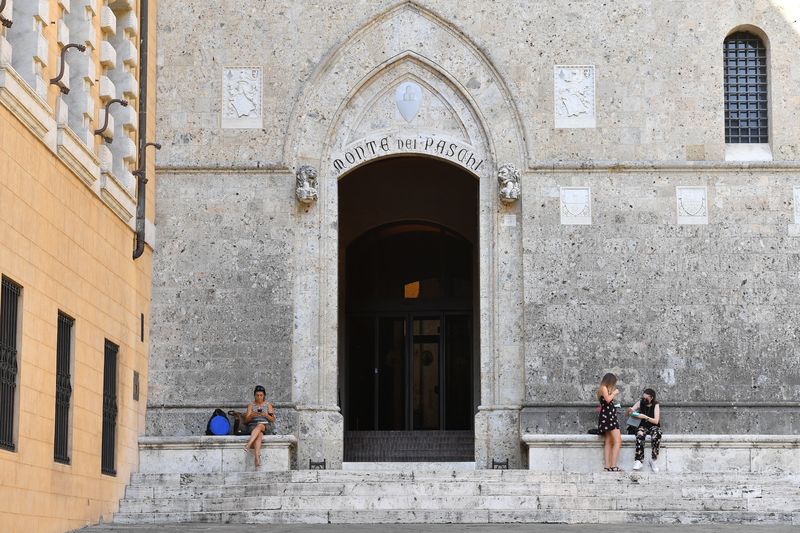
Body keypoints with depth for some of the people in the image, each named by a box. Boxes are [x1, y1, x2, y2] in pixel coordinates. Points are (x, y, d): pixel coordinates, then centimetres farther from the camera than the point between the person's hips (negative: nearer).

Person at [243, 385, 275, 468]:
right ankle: (257, 457, -56)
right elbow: (246, 420, 8)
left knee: (260, 425, -39)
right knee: (259, 434, -37)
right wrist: (251, 415, -14)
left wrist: (266, 415, -10)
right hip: (253, 426, 0)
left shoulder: (268, 405, 16)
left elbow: (273, 420, 11)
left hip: (265, 426, 0)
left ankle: (248, 445, -56)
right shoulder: (251, 405, 16)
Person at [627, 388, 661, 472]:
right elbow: (627, 414, 5)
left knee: (656, 435, -38)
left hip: (653, 426, -1)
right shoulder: (640, 403, 3)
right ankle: (638, 461, -40)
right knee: (640, 435, -35)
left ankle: (653, 459, -25)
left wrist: (645, 417, -24)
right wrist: (629, 411, -19)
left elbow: (656, 421, -13)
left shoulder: (655, 405, -4)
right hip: (643, 426, 1)